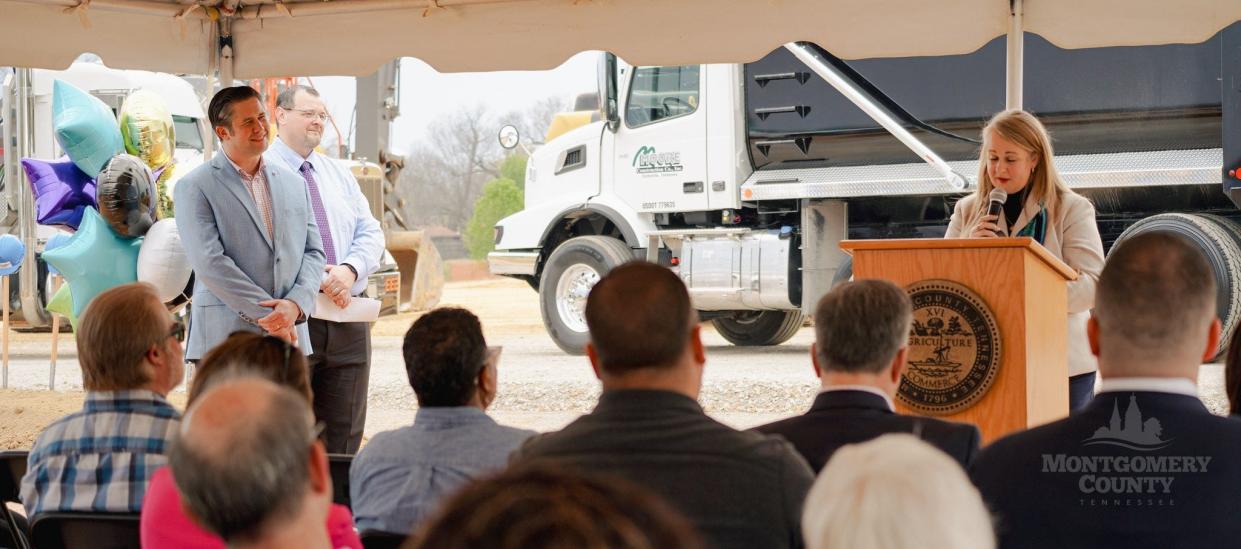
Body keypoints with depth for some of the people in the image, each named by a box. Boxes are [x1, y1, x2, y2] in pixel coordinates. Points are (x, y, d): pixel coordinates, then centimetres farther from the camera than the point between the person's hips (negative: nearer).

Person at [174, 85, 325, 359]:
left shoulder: (294, 183, 17)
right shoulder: (194, 187, 0)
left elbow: (313, 251, 14)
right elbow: (209, 262, -9)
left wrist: (295, 305, -6)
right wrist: (268, 314, -12)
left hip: (290, 338, 5)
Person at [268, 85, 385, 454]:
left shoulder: (339, 175, 18)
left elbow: (371, 233, 10)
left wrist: (349, 270, -11)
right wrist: (318, 281, -19)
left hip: (348, 319, 6)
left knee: (344, 437, 7)